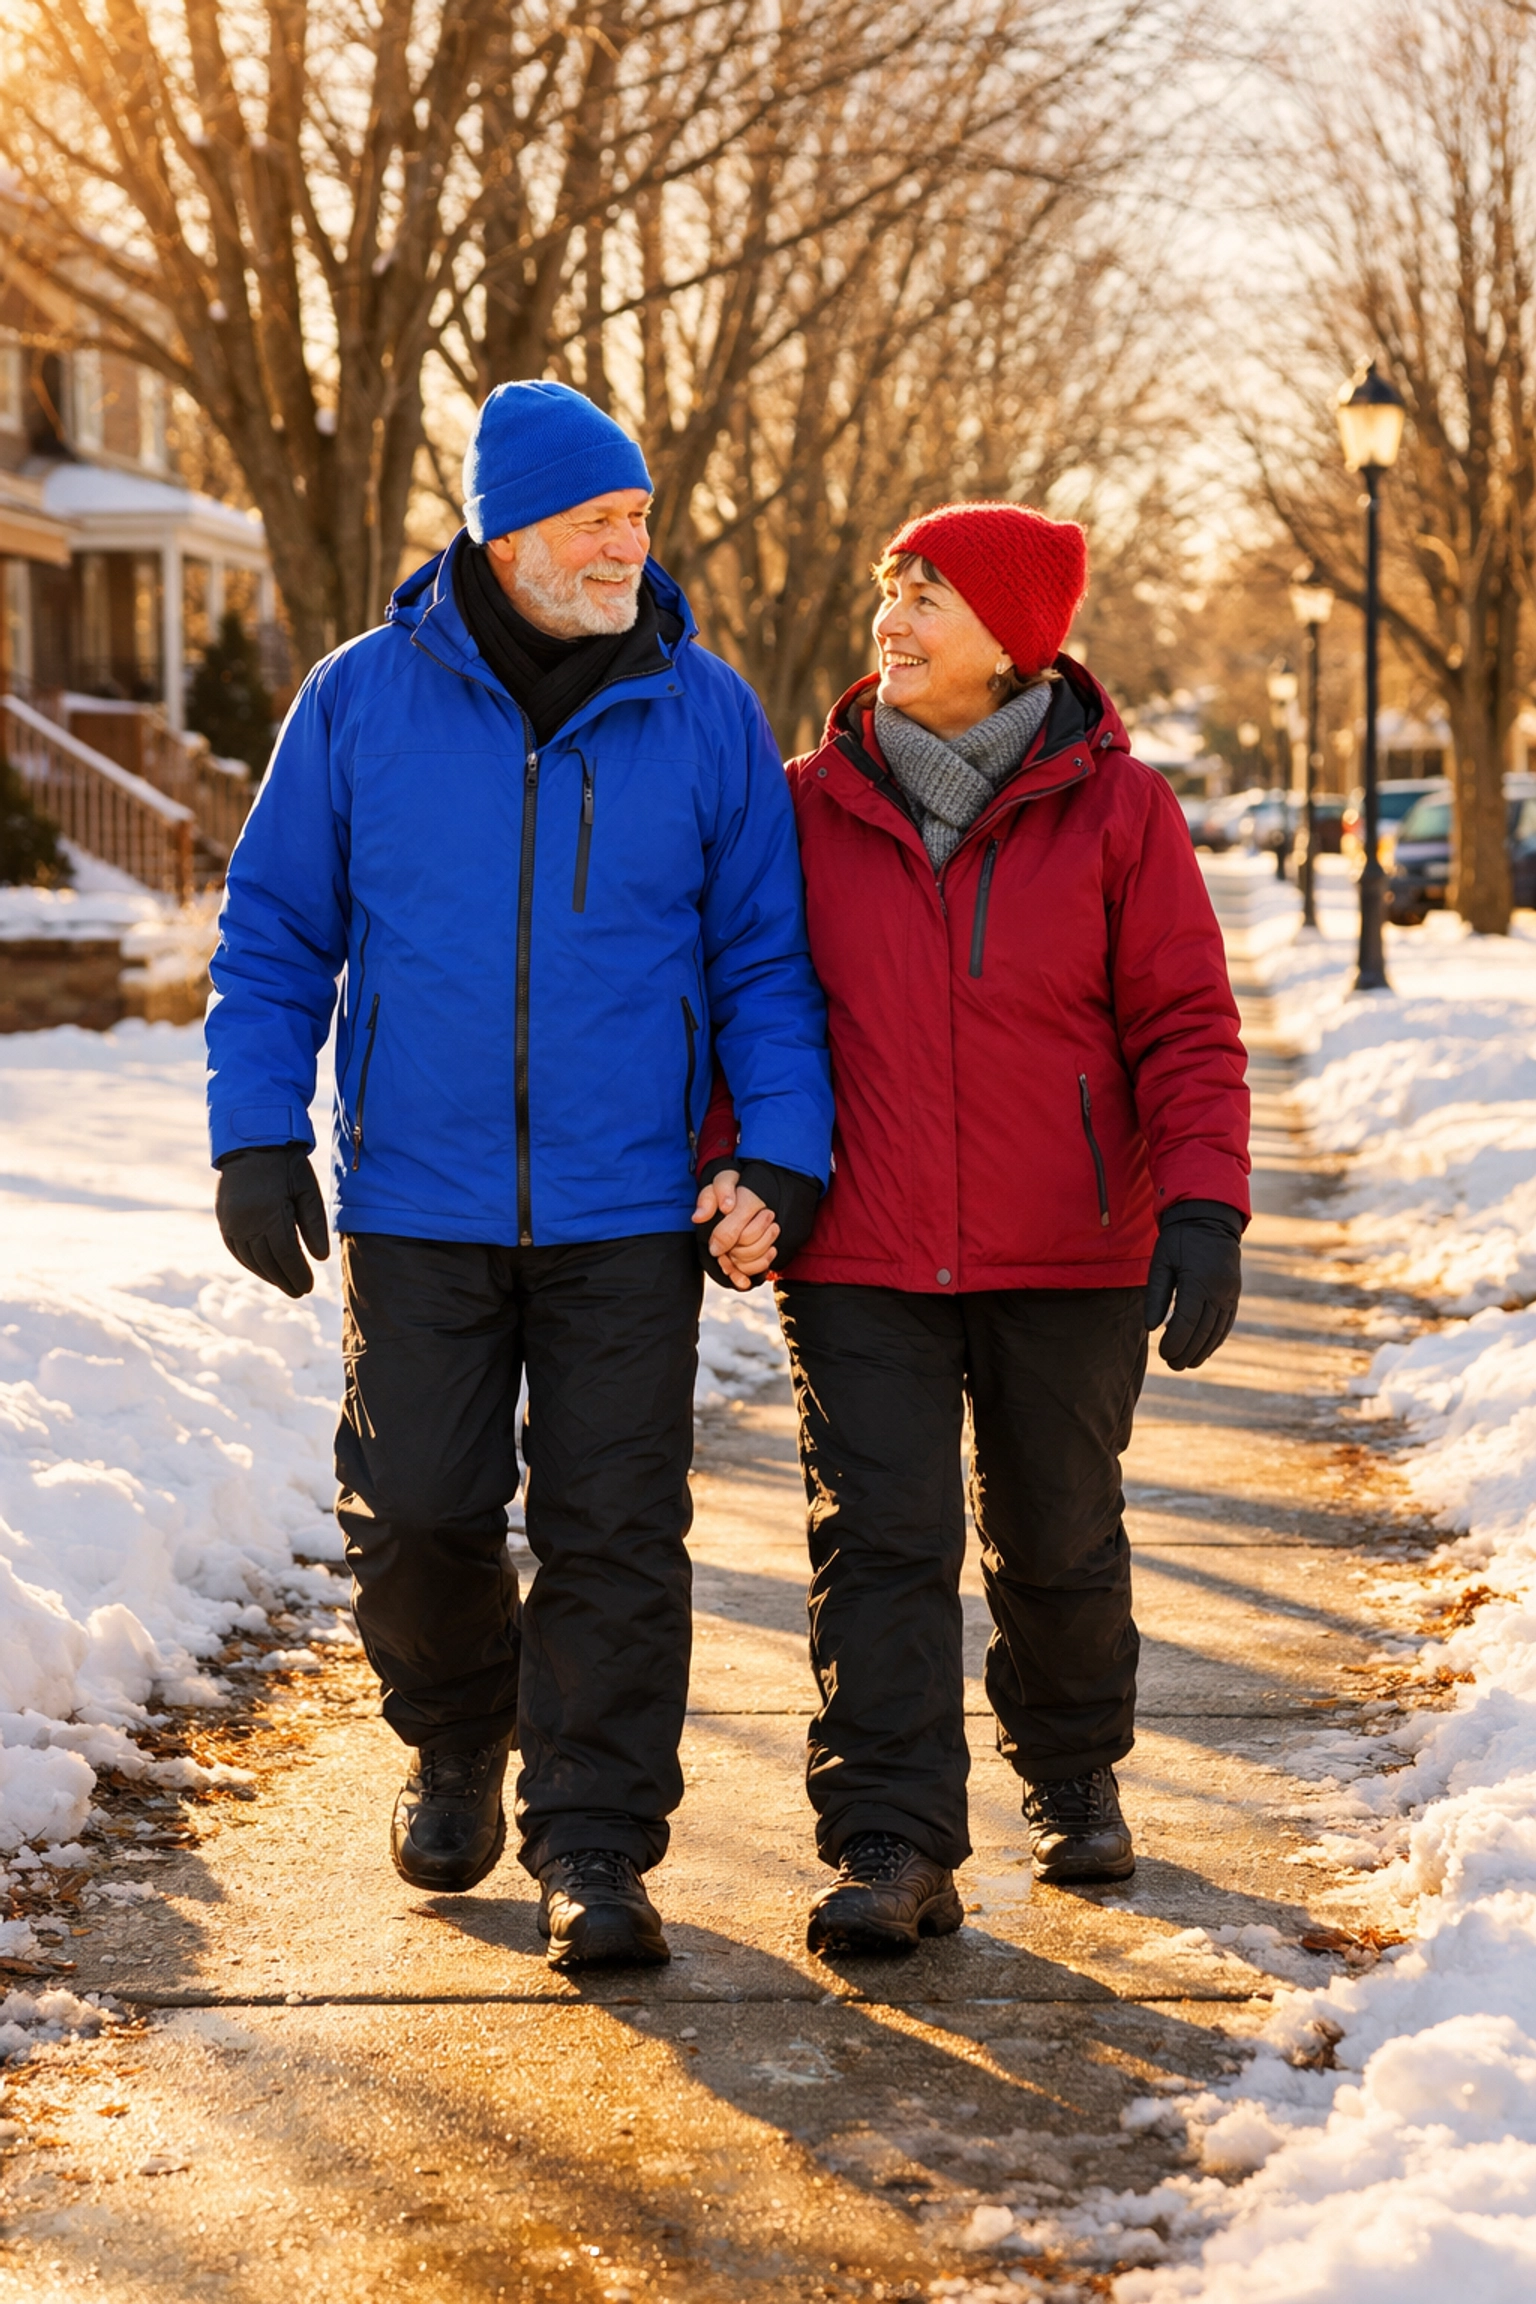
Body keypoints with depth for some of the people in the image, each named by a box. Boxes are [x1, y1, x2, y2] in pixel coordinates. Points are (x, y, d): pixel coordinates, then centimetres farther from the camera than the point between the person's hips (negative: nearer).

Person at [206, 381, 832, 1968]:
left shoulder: (705, 718, 1)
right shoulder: (364, 700, 1)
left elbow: (766, 959, 4)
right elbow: (272, 933, 6)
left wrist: (782, 1152, -7)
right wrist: (255, 1134, -2)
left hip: (627, 1213, 0)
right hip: (417, 1205, 0)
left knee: (615, 1535, -1)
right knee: (416, 1513, 3)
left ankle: (591, 1846, 9)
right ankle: (454, 1742, 32)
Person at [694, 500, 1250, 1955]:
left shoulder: (1112, 810, -3)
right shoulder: (812, 808, 3)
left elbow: (1186, 1023, -4)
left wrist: (1203, 1204, -17)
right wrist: (732, 1165, -4)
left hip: (1066, 1259, -1)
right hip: (858, 1257, 1)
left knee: (1057, 1537, 12)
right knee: (880, 1541, -7)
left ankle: (1074, 1778, 36)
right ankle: (892, 1852, -3)